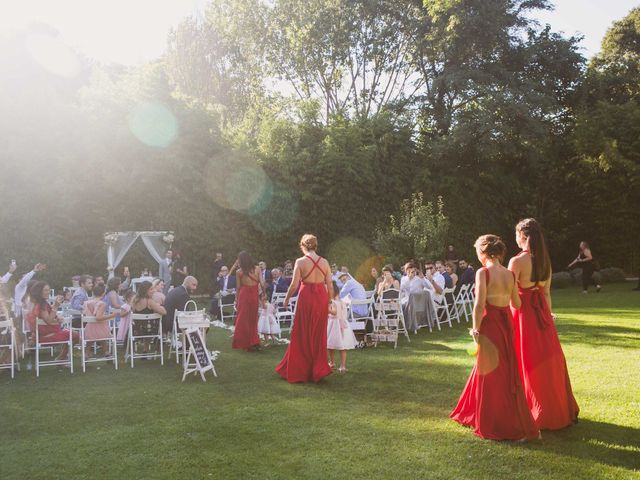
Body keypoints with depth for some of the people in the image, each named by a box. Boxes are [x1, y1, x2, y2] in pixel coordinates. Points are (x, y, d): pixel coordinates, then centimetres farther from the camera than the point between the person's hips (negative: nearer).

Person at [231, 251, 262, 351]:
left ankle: (244, 343, 11)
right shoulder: (257, 269, -1)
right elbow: (261, 283, -3)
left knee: (243, 320, 9)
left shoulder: (239, 272, -4)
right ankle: (254, 342, 16)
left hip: (244, 295, -2)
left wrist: (236, 300, 9)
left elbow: (238, 287, 0)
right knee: (253, 320, 16)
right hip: (254, 296, 2)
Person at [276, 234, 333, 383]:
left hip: (306, 298, -3)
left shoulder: (300, 262, -8)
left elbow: (294, 285, -10)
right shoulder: (324, 262, 1)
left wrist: (287, 298, 5)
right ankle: (318, 370, 20)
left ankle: (298, 371, 18)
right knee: (319, 335, 14)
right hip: (322, 298, 3)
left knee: (302, 335, 9)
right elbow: (330, 285, 0)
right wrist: (330, 302, 12)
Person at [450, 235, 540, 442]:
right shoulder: (510, 275, 4)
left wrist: (476, 331, -12)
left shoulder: (483, 272, -13)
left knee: (491, 373, 5)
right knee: (507, 372, 18)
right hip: (507, 323, 7)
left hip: (490, 324, -7)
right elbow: (517, 303, 10)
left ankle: (496, 426, 13)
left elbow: (479, 305, -18)